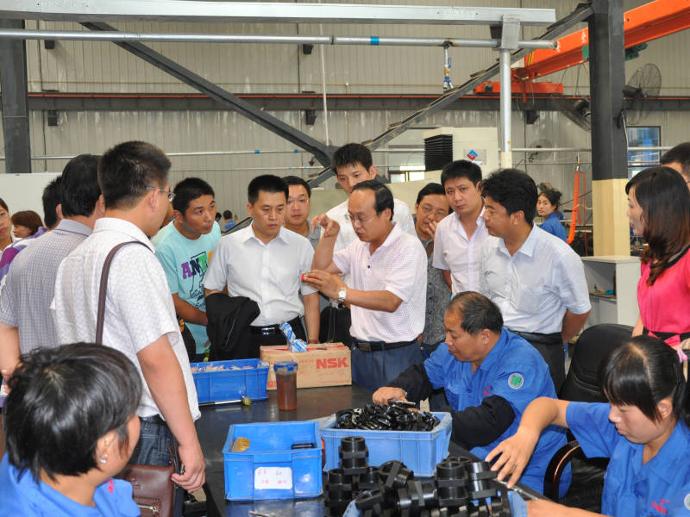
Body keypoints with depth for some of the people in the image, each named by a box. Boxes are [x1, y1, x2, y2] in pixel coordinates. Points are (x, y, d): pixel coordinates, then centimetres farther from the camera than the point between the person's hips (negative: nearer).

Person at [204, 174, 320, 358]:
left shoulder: (301, 245, 3)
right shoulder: (228, 244, 2)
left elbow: (311, 298, 6)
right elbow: (212, 290, 10)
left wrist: (313, 343, 1)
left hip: (289, 336, 0)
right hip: (245, 339, 0)